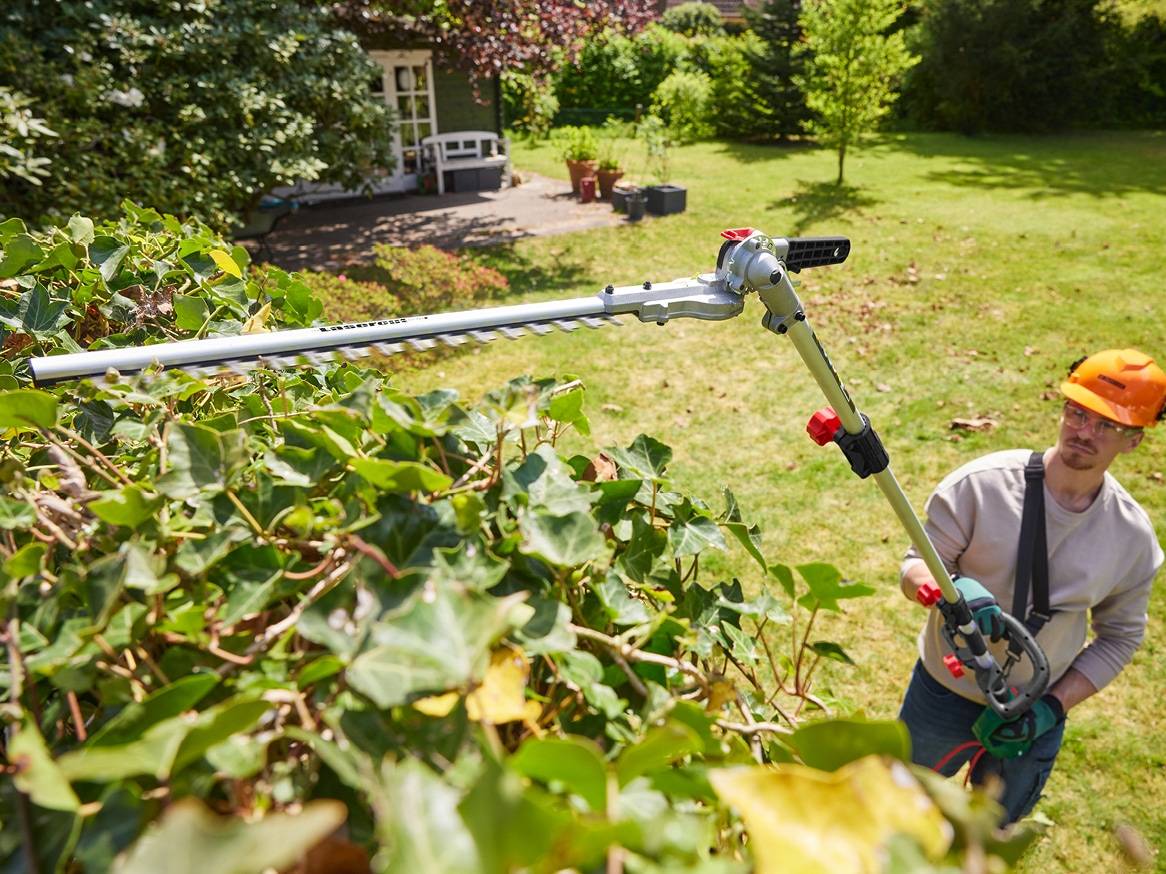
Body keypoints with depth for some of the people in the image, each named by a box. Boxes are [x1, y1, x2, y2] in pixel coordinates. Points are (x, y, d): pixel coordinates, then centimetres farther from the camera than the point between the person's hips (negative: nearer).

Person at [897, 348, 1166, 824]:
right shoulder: (982, 482, -21)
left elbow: (1120, 636, 1)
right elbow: (915, 566, -16)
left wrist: (1053, 706, -9)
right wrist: (953, 588, -40)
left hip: (1034, 723, 2)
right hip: (944, 695, -2)